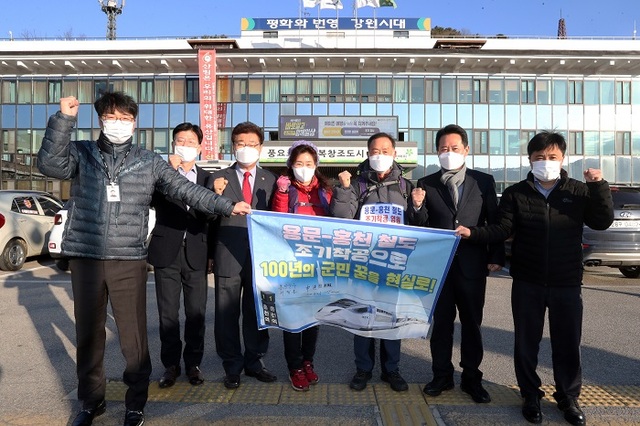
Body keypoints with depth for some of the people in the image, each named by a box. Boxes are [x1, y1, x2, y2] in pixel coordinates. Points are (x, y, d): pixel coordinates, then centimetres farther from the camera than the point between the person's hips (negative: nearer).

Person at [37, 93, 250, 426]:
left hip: (129, 261, -1)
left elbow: (187, 191, 2)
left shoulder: (149, 162, 5)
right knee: (88, 334, 13)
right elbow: (50, 164, -11)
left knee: (133, 336, 2)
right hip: (85, 258, 2)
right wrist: (64, 119, -17)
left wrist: (228, 206, -4)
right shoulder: (81, 152, 6)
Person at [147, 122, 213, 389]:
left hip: (196, 254, 1)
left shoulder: (207, 179, 9)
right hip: (166, 252, -1)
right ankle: (171, 364, 22)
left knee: (196, 313, 8)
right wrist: (169, 171, -18)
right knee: (168, 314, 7)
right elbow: (153, 200, -15)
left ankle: (193, 363, 23)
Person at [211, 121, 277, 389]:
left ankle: (254, 362, 27)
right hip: (228, 256, -1)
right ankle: (232, 367, 23)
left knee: (257, 312, 11)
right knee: (227, 314, 7)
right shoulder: (219, 178, 4)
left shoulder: (270, 180, 8)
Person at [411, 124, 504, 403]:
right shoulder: (426, 184, 2)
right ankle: (442, 375, 25)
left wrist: (496, 257, -4)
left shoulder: (484, 181, 3)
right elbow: (422, 228, -1)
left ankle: (471, 377, 26)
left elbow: (495, 222, 3)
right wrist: (418, 207, -20)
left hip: (472, 265, 0)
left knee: (472, 323, 11)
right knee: (441, 323, 11)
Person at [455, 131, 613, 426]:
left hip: (567, 283, 1)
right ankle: (531, 396, 28)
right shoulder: (515, 193, 0)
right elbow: (503, 229, -7)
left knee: (568, 344, 11)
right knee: (526, 342, 10)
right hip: (527, 283, 0)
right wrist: (473, 233, -23)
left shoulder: (580, 191, 3)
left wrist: (599, 187, -16)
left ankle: (568, 398, 32)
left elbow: (602, 222, -5)